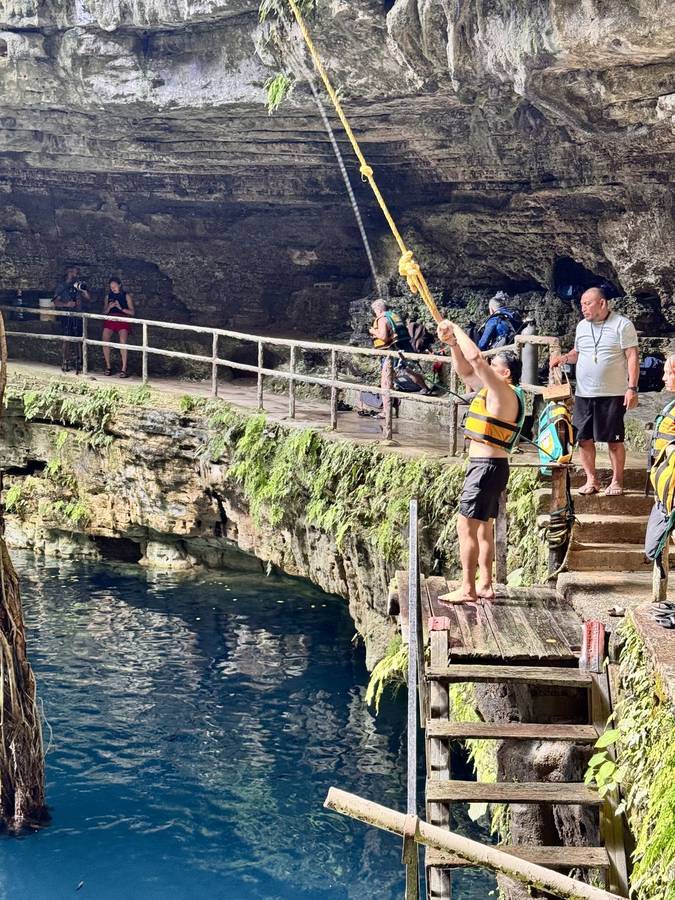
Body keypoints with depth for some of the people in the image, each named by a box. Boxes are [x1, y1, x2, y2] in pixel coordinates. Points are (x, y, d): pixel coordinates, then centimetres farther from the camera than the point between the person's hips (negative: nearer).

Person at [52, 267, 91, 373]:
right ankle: (65, 363, -3)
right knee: (67, 340, -8)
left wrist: (84, 290, -6)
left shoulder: (77, 286, 14)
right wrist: (66, 304, -20)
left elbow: (88, 298, 12)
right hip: (66, 316, -5)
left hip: (77, 316, 5)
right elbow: (55, 302, -5)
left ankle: (79, 363, 8)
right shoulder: (62, 287, 0)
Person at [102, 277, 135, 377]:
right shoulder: (108, 296, 16)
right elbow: (104, 312, 17)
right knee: (105, 342, -15)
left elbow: (132, 312, 1)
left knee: (123, 342, -23)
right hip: (110, 320, 3)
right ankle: (108, 367, -2)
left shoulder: (126, 296, 7)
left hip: (122, 321, -3)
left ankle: (124, 369, -25)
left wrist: (121, 308, -12)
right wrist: (109, 307, -4)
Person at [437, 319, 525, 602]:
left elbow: (475, 358, -24)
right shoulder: (490, 391, 13)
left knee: (466, 526, -9)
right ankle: (485, 585, 20)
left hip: (487, 468, -10)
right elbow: (465, 371, 22)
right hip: (484, 466, 10)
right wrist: (453, 343, 8)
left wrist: (456, 329, -13)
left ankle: (467, 589, -7)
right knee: (484, 527, 14)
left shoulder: (504, 393, -15)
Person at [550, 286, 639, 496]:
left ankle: (617, 481, 12)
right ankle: (591, 480, 16)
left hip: (612, 394, -5)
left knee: (614, 440, 1)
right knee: (584, 439, 5)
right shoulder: (582, 326, 11)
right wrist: (565, 357, 1)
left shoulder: (622, 325, -6)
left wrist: (632, 388, -15)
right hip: (584, 393, 5)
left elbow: (633, 357, -8)